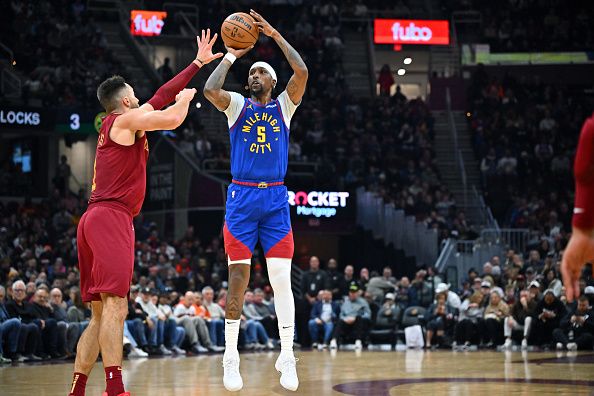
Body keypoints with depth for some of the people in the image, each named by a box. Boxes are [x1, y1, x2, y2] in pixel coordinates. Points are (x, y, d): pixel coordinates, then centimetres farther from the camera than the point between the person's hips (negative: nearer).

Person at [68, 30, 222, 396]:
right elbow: (173, 118, -14)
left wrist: (198, 63, 33)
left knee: (101, 316, 9)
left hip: (95, 220, 10)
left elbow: (161, 96, 30)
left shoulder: (114, 124, 25)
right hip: (111, 218, -10)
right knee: (115, 306, -18)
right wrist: (185, 97, 8)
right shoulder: (126, 119, -1)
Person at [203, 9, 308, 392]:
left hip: (276, 199, 1)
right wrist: (231, 56, -4)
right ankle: (231, 357, 5)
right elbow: (210, 90, -14)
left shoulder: (284, 107, 9)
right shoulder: (237, 105, 7)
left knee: (282, 279, -3)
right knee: (238, 279, -3)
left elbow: (302, 72, -9)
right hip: (242, 198, -1)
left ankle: (287, 357, 4)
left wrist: (275, 35, -7)